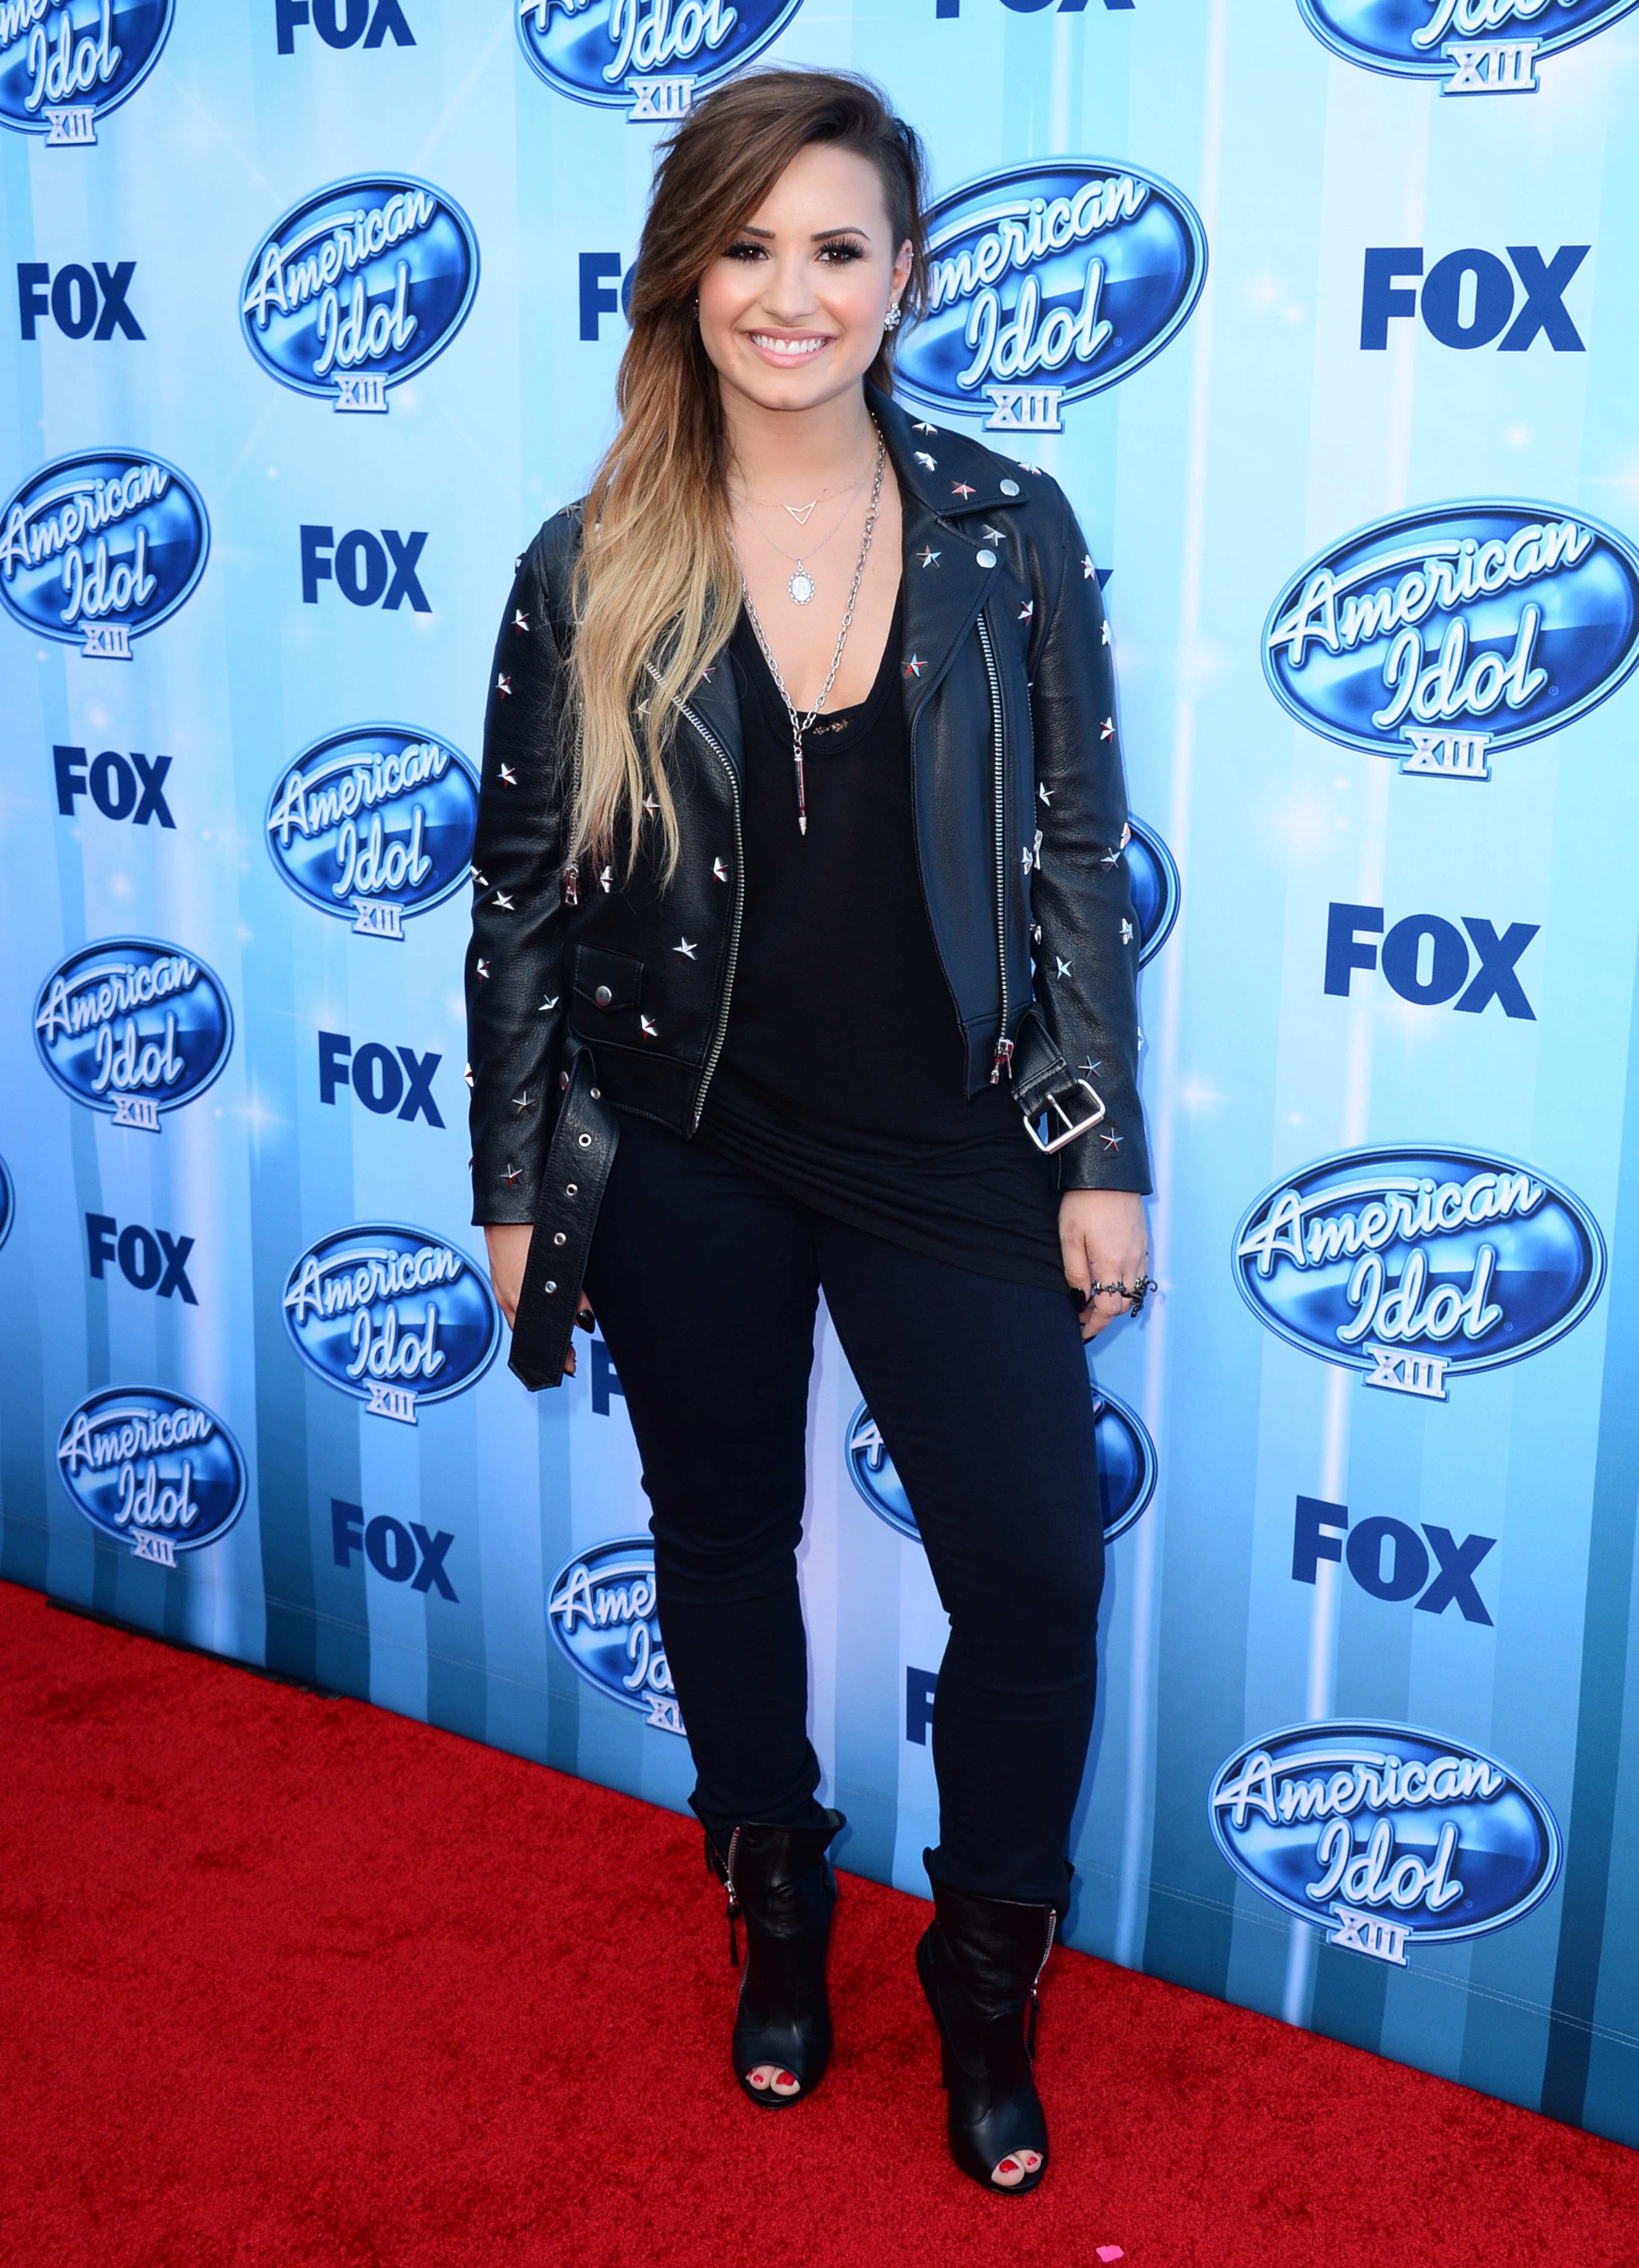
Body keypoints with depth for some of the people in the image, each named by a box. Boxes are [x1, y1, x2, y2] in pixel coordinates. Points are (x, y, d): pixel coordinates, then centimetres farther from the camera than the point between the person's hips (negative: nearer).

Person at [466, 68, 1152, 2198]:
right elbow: (524, 897, 0)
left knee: (1036, 1571, 1)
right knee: (726, 1540, 17)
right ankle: (780, 1914, 43)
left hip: (948, 1144, 0)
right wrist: (518, 1192, 2)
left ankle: (987, 1978, 28)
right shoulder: (590, 570, -6)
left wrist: (1103, 1156, -1)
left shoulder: (1007, 530, -4)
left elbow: (1078, 860, 0)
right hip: (685, 1153, 0)